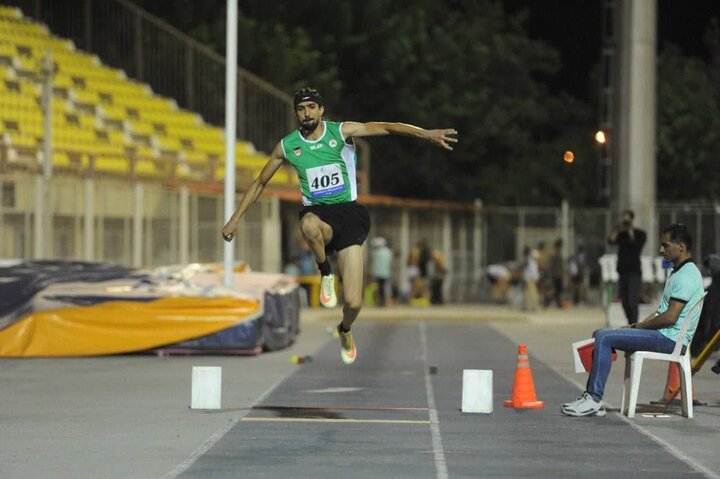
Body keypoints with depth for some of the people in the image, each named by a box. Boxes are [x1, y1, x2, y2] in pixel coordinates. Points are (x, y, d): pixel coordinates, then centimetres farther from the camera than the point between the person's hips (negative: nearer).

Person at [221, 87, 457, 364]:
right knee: (309, 224, -43)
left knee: (353, 303, -9)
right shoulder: (287, 146, 5)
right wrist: (235, 219, 14)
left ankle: (345, 331, 28)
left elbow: (384, 128, -12)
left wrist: (424, 133, -26)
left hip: (348, 211, -1)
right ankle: (325, 273, -13)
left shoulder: (342, 132, -2)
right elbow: (260, 182, 16)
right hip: (317, 213, 1)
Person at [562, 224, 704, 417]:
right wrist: (636, 326, 9)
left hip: (669, 338, -11)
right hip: (663, 334, 11)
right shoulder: (678, 272, 20)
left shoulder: (686, 276, -16)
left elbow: (670, 317, -22)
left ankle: (594, 399, -20)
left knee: (604, 338, -20)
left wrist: (639, 326, -10)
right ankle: (591, 396, 3)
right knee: (600, 334, 9)